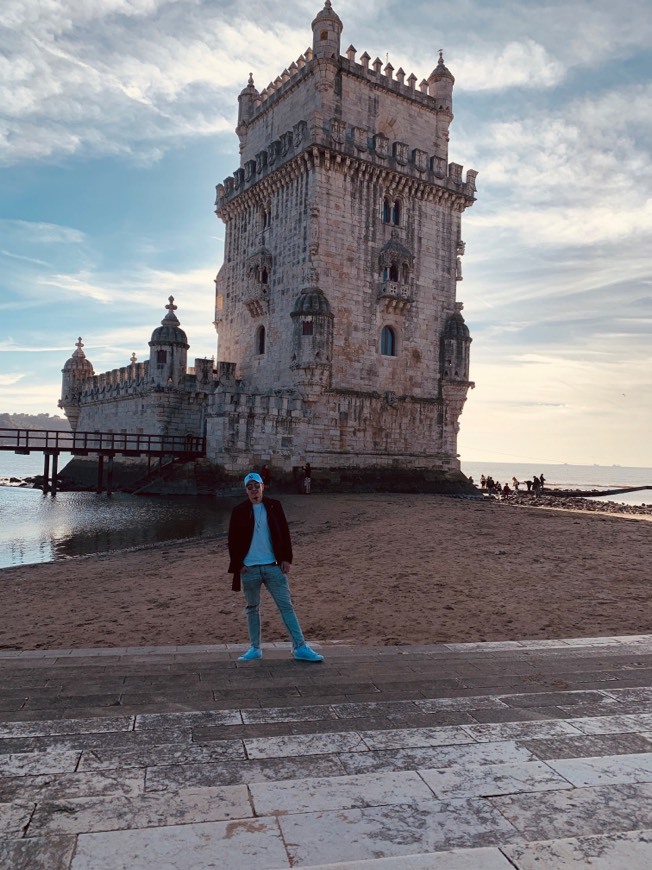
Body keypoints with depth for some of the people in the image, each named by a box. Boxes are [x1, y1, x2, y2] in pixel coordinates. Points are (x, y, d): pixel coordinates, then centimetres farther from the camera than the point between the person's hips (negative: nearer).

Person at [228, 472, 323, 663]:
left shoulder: (274, 506, 3)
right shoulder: (239, 511, 1)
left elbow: (284, 533, 5)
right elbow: (233, 540, 3)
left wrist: (286, 559, -2)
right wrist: (237, 564, -4)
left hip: (273, 566, 0)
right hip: (249, 569, 0)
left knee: (286, 606, 0)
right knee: (252, 609, 10)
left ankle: (300, 648, 4)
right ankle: (255, 648, 23)